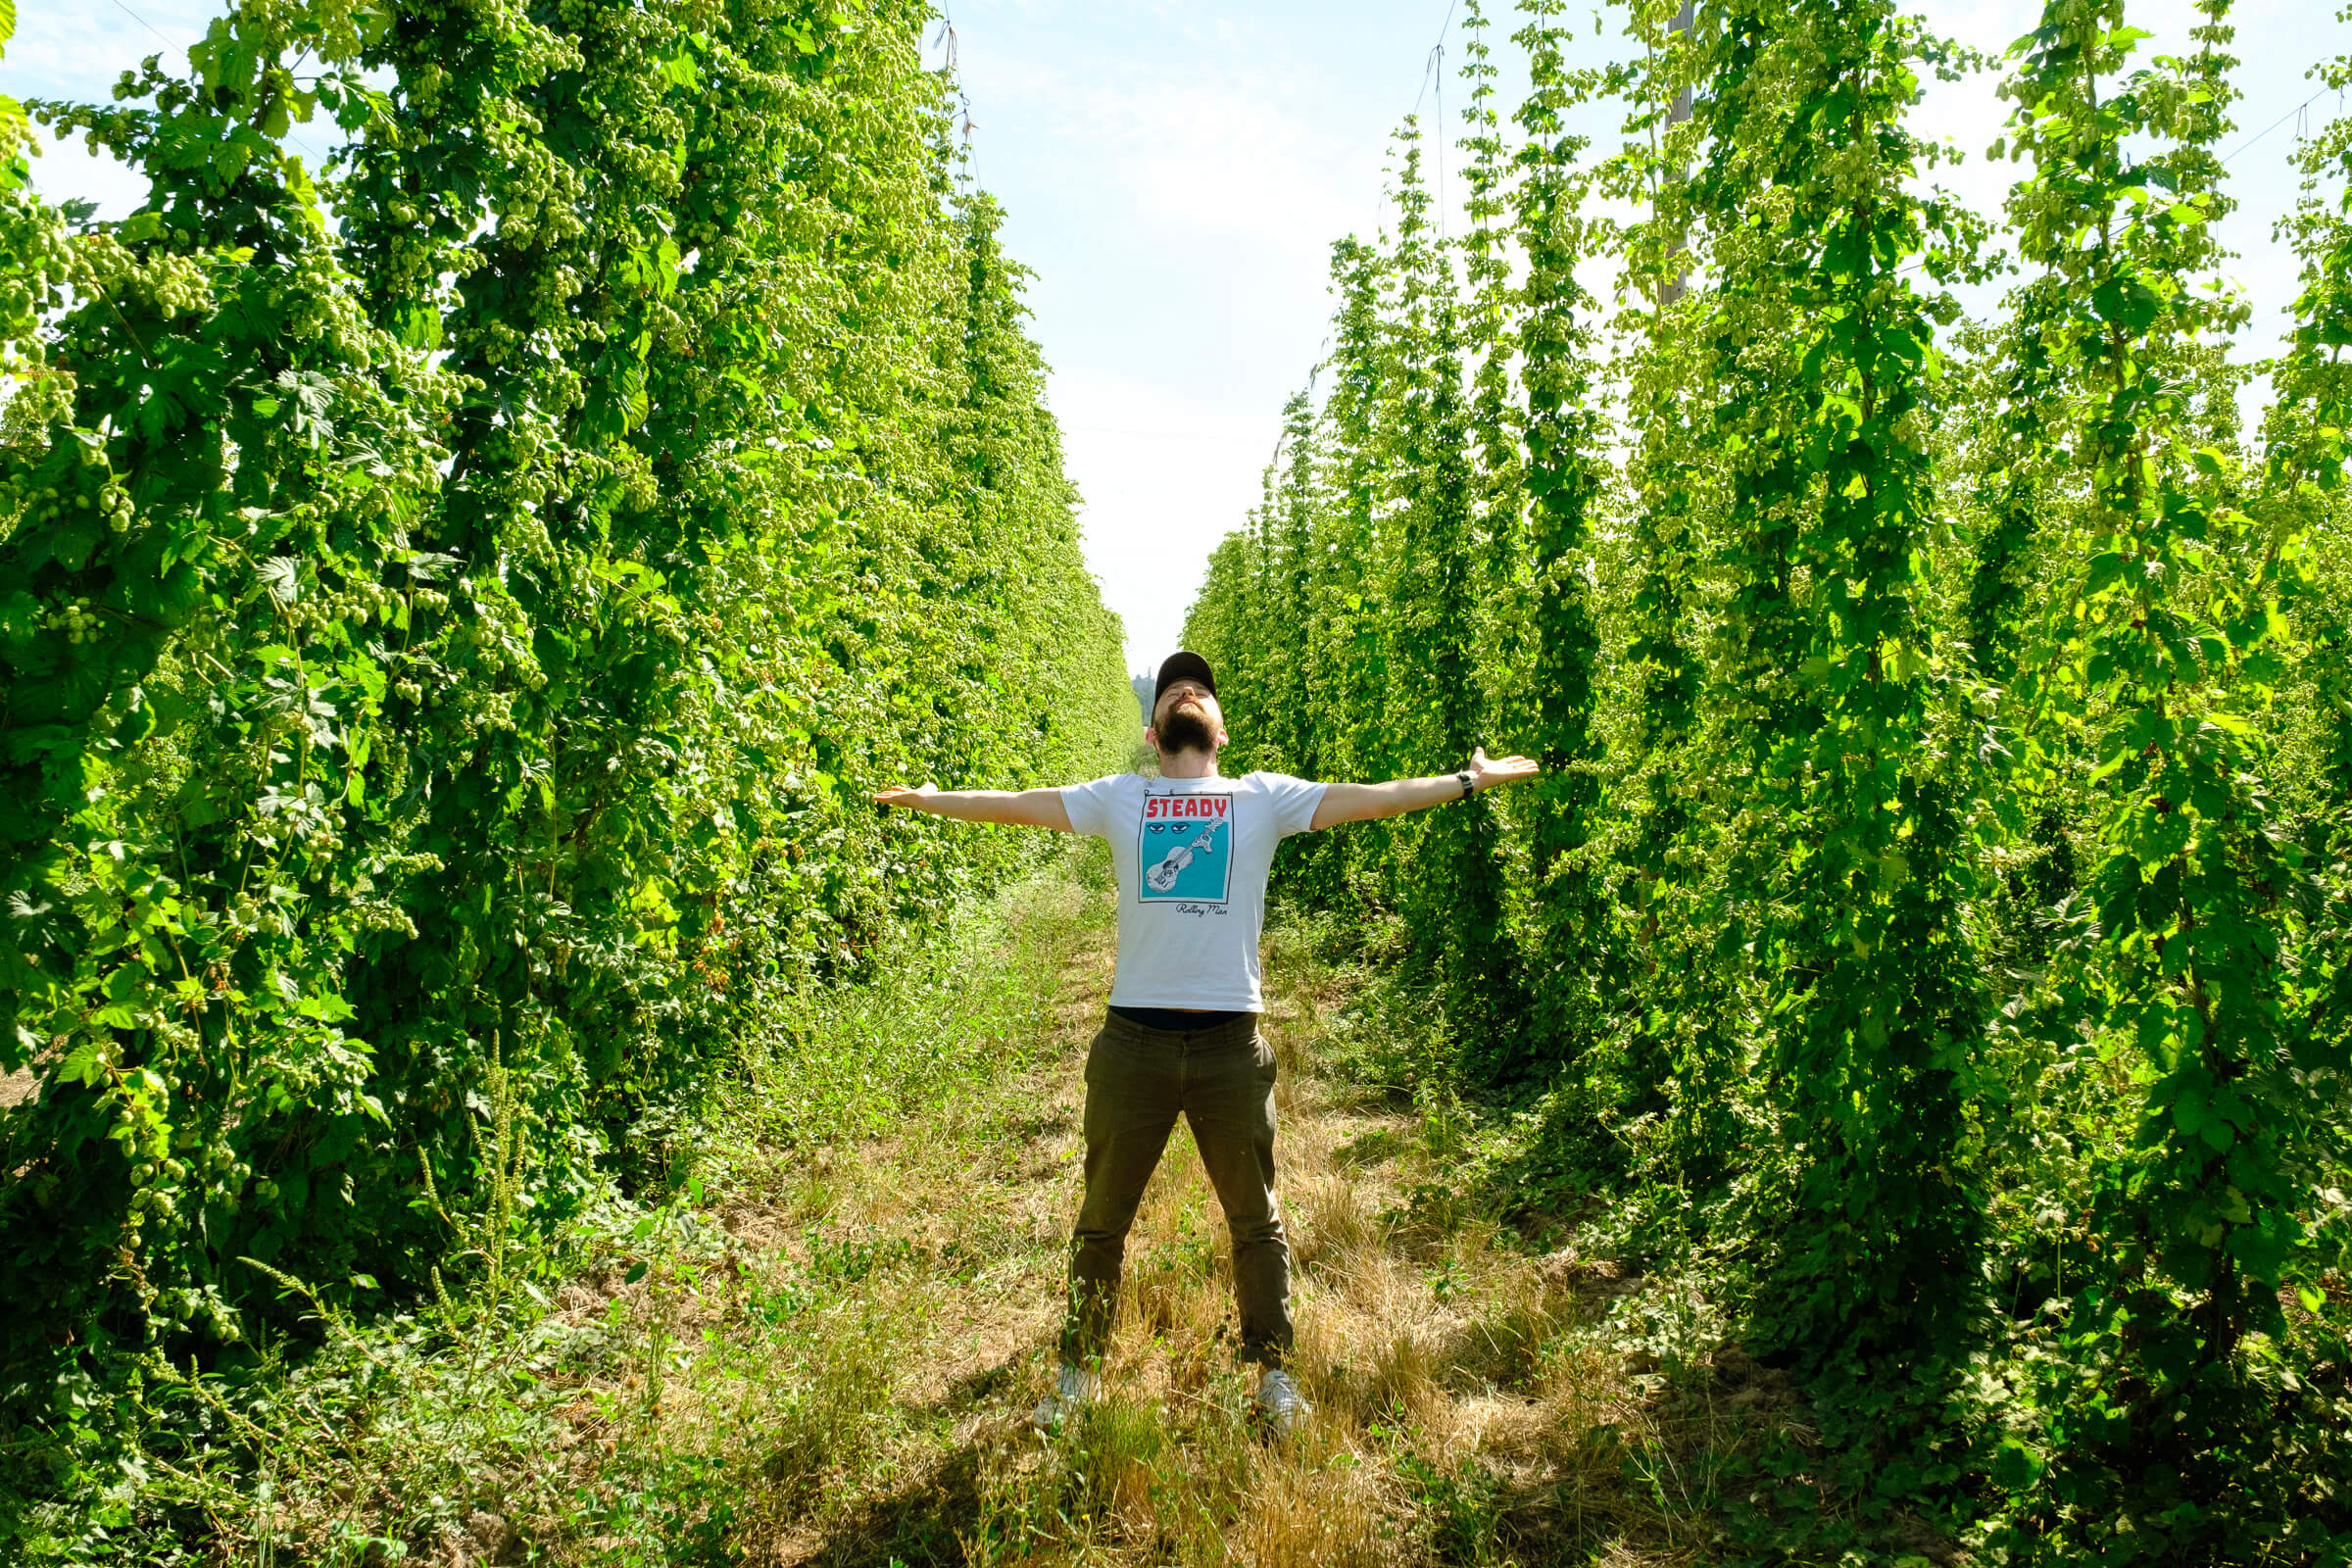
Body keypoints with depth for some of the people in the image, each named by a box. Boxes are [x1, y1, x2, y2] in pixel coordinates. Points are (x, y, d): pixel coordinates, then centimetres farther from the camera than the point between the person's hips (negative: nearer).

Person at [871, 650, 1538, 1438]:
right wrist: (928, 798, 14)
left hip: (1231, 1044, 0)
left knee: (1255, 1219, 13)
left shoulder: (1264, 798, 6)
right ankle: (1081, 1371, 31)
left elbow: (1369, 797, 4)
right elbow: (1017, 804, 11)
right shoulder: (1119, 798, 8)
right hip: (1134, 1041, 1)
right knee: (1102, 1218, 13)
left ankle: (1272, 1372, 31)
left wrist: (1469, 779, 2)